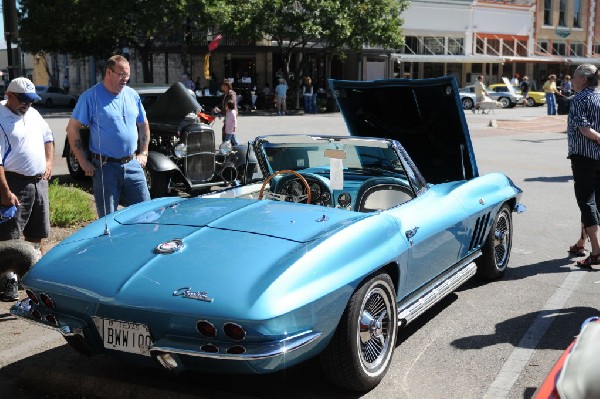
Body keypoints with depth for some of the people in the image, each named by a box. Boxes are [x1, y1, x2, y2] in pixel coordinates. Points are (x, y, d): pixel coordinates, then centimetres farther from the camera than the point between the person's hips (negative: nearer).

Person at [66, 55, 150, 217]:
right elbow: (72, 129, -7)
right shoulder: (91, 96, -8)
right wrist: (83, 162, -9)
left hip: (132, 165, 4)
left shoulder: (132, 95, 8)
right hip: (105, 167, -4)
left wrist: (143, 153, 11)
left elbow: (143, 125, 20)